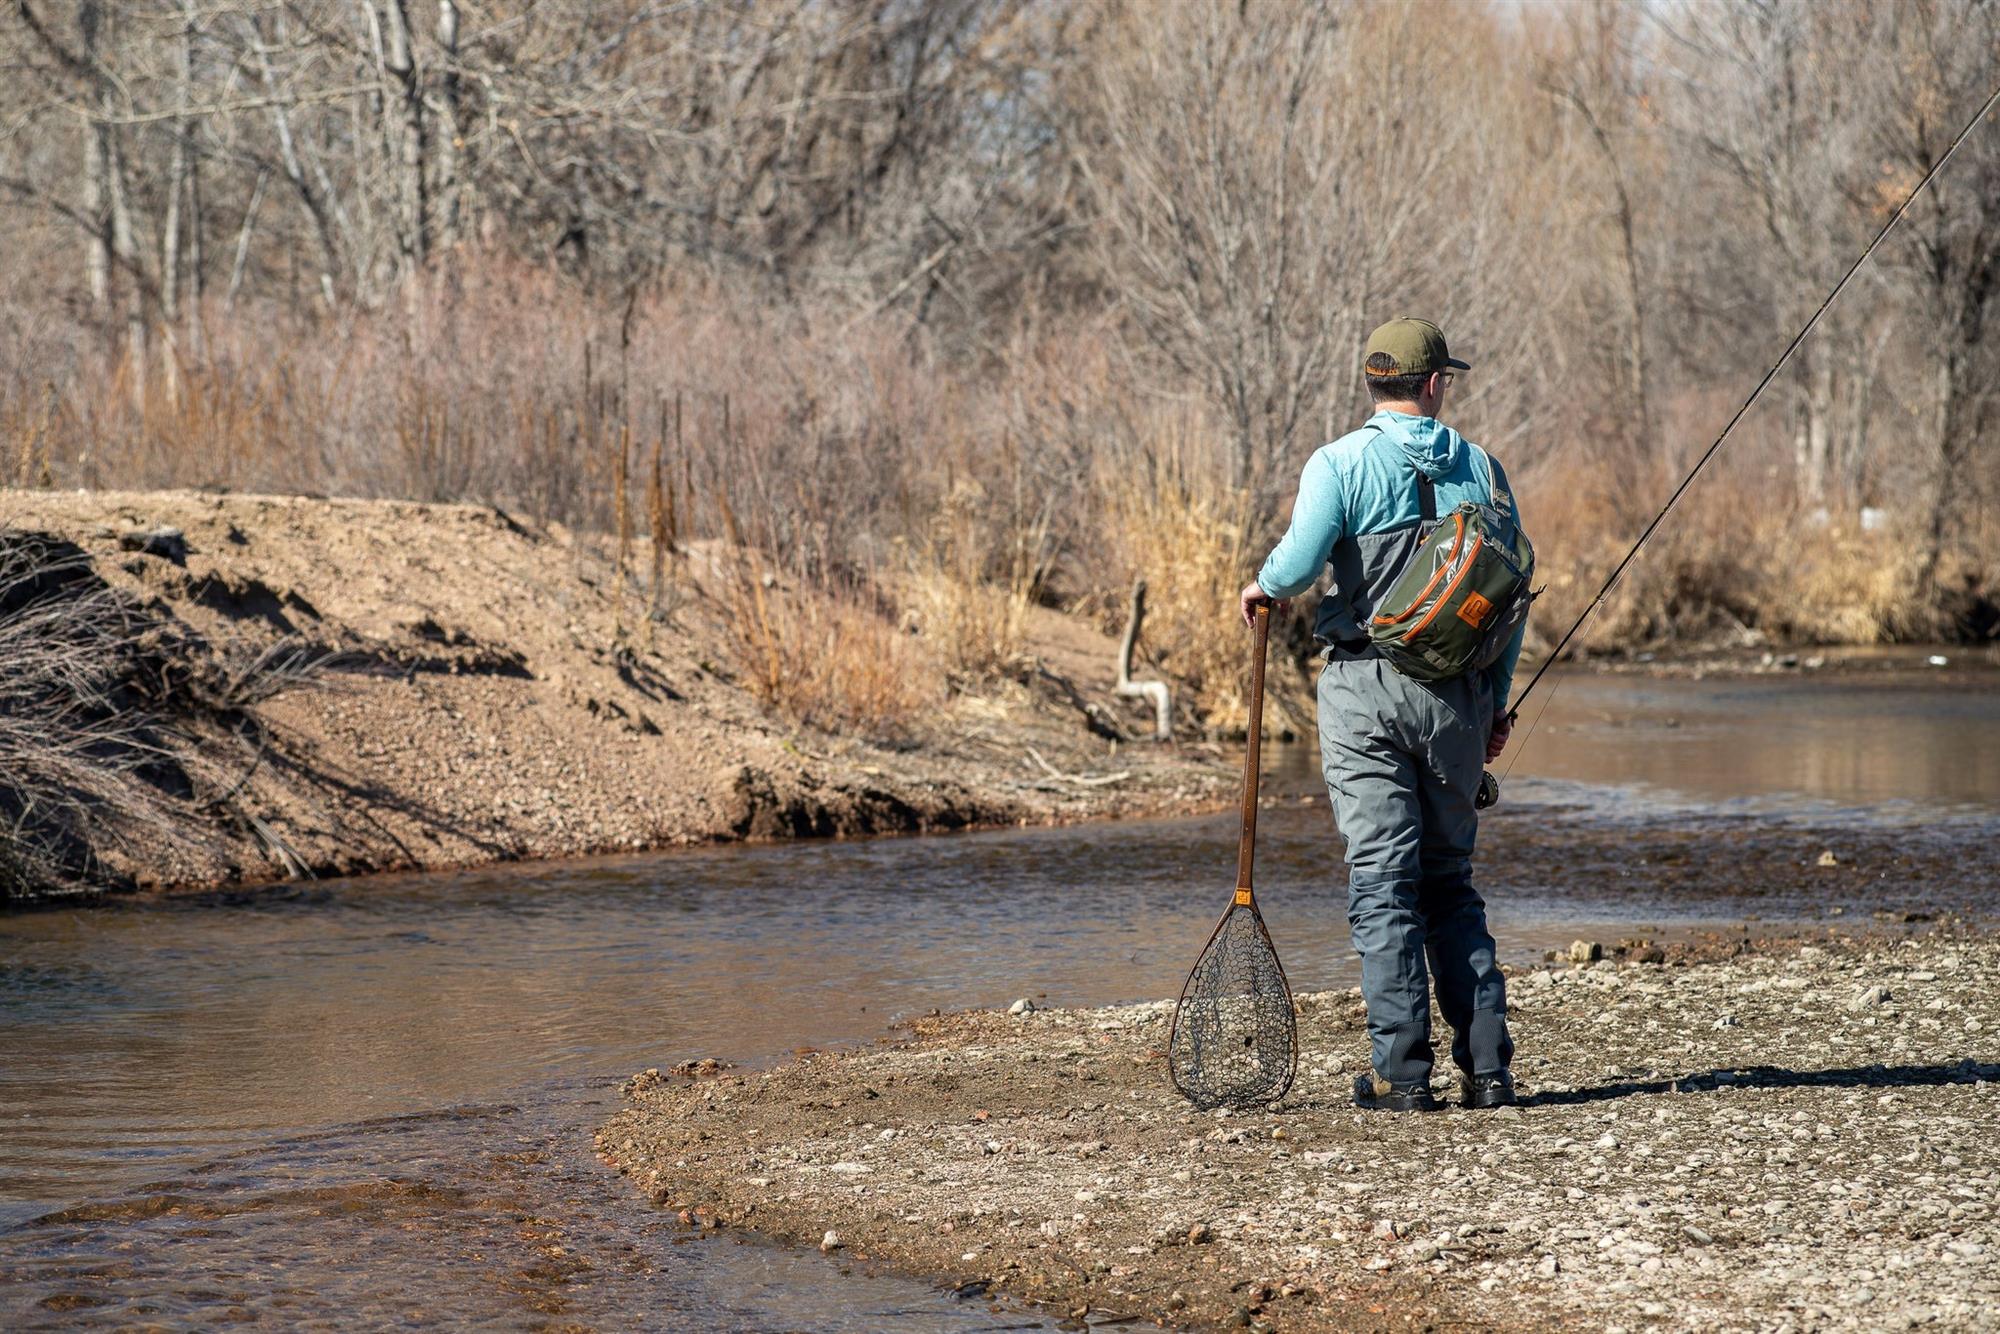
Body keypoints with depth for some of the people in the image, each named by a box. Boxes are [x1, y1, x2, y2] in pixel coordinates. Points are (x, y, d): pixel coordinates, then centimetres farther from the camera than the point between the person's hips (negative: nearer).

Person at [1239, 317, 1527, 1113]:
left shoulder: (1341, 464, -6)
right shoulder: (1480, 467, 6)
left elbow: (1300, 560, -21)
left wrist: (1265, 587, 2)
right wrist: (1497, 703, 16)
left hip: (1368, 690, -3)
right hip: (1460, 692, 3)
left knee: (1382, 881, -1)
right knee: (1451, 881, 14)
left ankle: (1401, 1073, -4)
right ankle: (1487, 1064, 9)